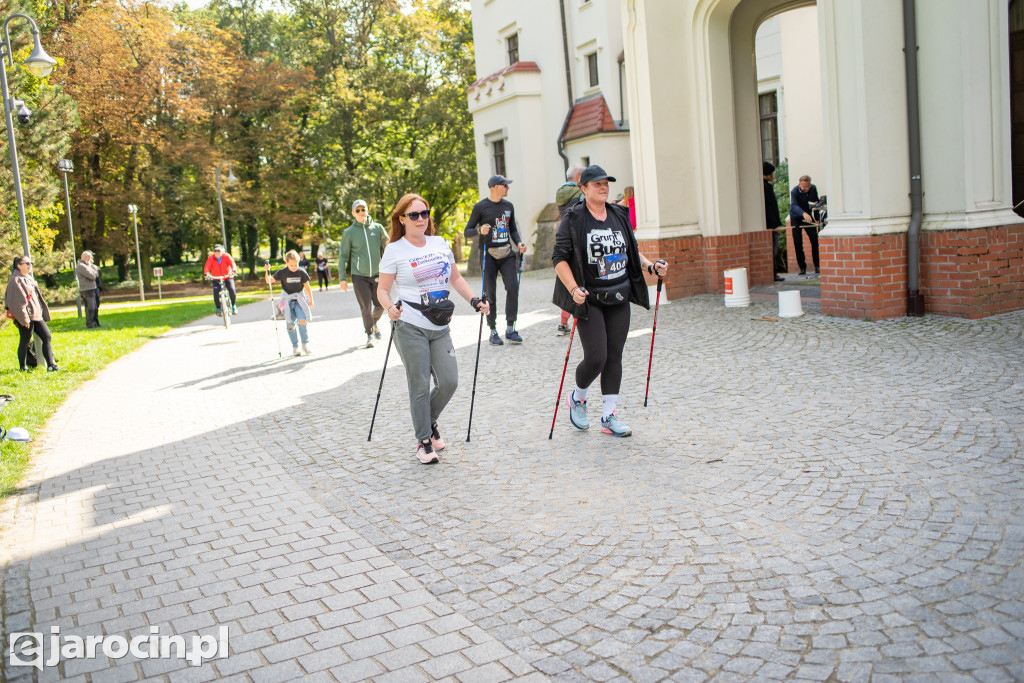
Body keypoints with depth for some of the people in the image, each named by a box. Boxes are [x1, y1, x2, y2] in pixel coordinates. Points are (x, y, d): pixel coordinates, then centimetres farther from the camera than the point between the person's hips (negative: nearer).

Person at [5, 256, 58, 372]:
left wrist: (43, 313, 18)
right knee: (24, 341, 1)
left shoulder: (29, 278, 16)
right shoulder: (15, 280, -12)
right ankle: (23, 367, 13)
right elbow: (17, 302, -16)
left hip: (36, 315, 9)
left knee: (47, 337, 2)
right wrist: (24, 319, -19)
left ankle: (51, 365, 3)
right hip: (26, 316, -9)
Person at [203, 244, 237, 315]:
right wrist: (206, 273, -42)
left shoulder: (226, 256, -10)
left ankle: (233, 306, 2)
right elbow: (207, 266, -21)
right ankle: (218, 309, -3)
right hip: (216, 279, 1)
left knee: (231, 290, -23)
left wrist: (234, 270, -47)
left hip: (228, 277, -1)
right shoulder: (211, 258, -9)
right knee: (216, 292, -22)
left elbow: (232, 263, -26)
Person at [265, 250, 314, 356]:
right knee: (290, 324, -3)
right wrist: (267, 271, -23)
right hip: (287, 300, 0)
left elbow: (307, 287, 6)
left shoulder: (301, 273, -4)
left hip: (299, 299, 0)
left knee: (302, 321, -18)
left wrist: (311, 301, 10)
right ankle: (295, 346, 12)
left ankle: (305, 344, -1)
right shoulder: (282, 273, -6)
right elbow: (269, 281, -5)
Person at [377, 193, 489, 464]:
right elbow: (382, 289, 0)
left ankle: (430, 420, 28)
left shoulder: (440, 244, 12)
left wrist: (475, 300, 9)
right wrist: (390, 307, -20)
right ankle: (424, 441, 13)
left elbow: (455, 278, 22)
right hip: (410, 327, -4)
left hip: (439, 328, 5)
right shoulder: (395, 250, -1)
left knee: (449, 381, 0)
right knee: (420, 385, -2)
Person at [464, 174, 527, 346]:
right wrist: (480, 230, -22)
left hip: (506, 253, 4)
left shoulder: (508, 205, 13)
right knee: (490, 293, -1)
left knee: (513, 287, -11)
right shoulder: (480, 207, -2)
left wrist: (519, 243, 2)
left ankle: (510, 329, -2)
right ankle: (493, 331, 10)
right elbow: (467, 232, -1)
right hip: (489, 254, -4)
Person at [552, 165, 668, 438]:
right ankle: (577, 397, 21)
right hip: (589, 299, -5)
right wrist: (574, 289, -23)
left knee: (614, 357, 5)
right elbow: (559, 258, -10)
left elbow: (632, 251, 20)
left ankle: (609, 417, 14)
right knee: (596, 357, -9)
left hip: (619, 298, 5)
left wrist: (651, 266, 2)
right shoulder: (573, 219, -7)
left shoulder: (620, 215, 10)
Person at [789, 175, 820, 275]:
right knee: (798, 243, -6)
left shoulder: (813, 189, -5)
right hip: (796, 218, -3)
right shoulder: (794, 191, -21)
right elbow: (794, 206, -38)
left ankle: (817, 266, 2)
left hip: (809, 217, 3)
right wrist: (804, 213, -56)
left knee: (815, 240, -6)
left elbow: (816, 200, 13)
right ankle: (802, 267, 2)